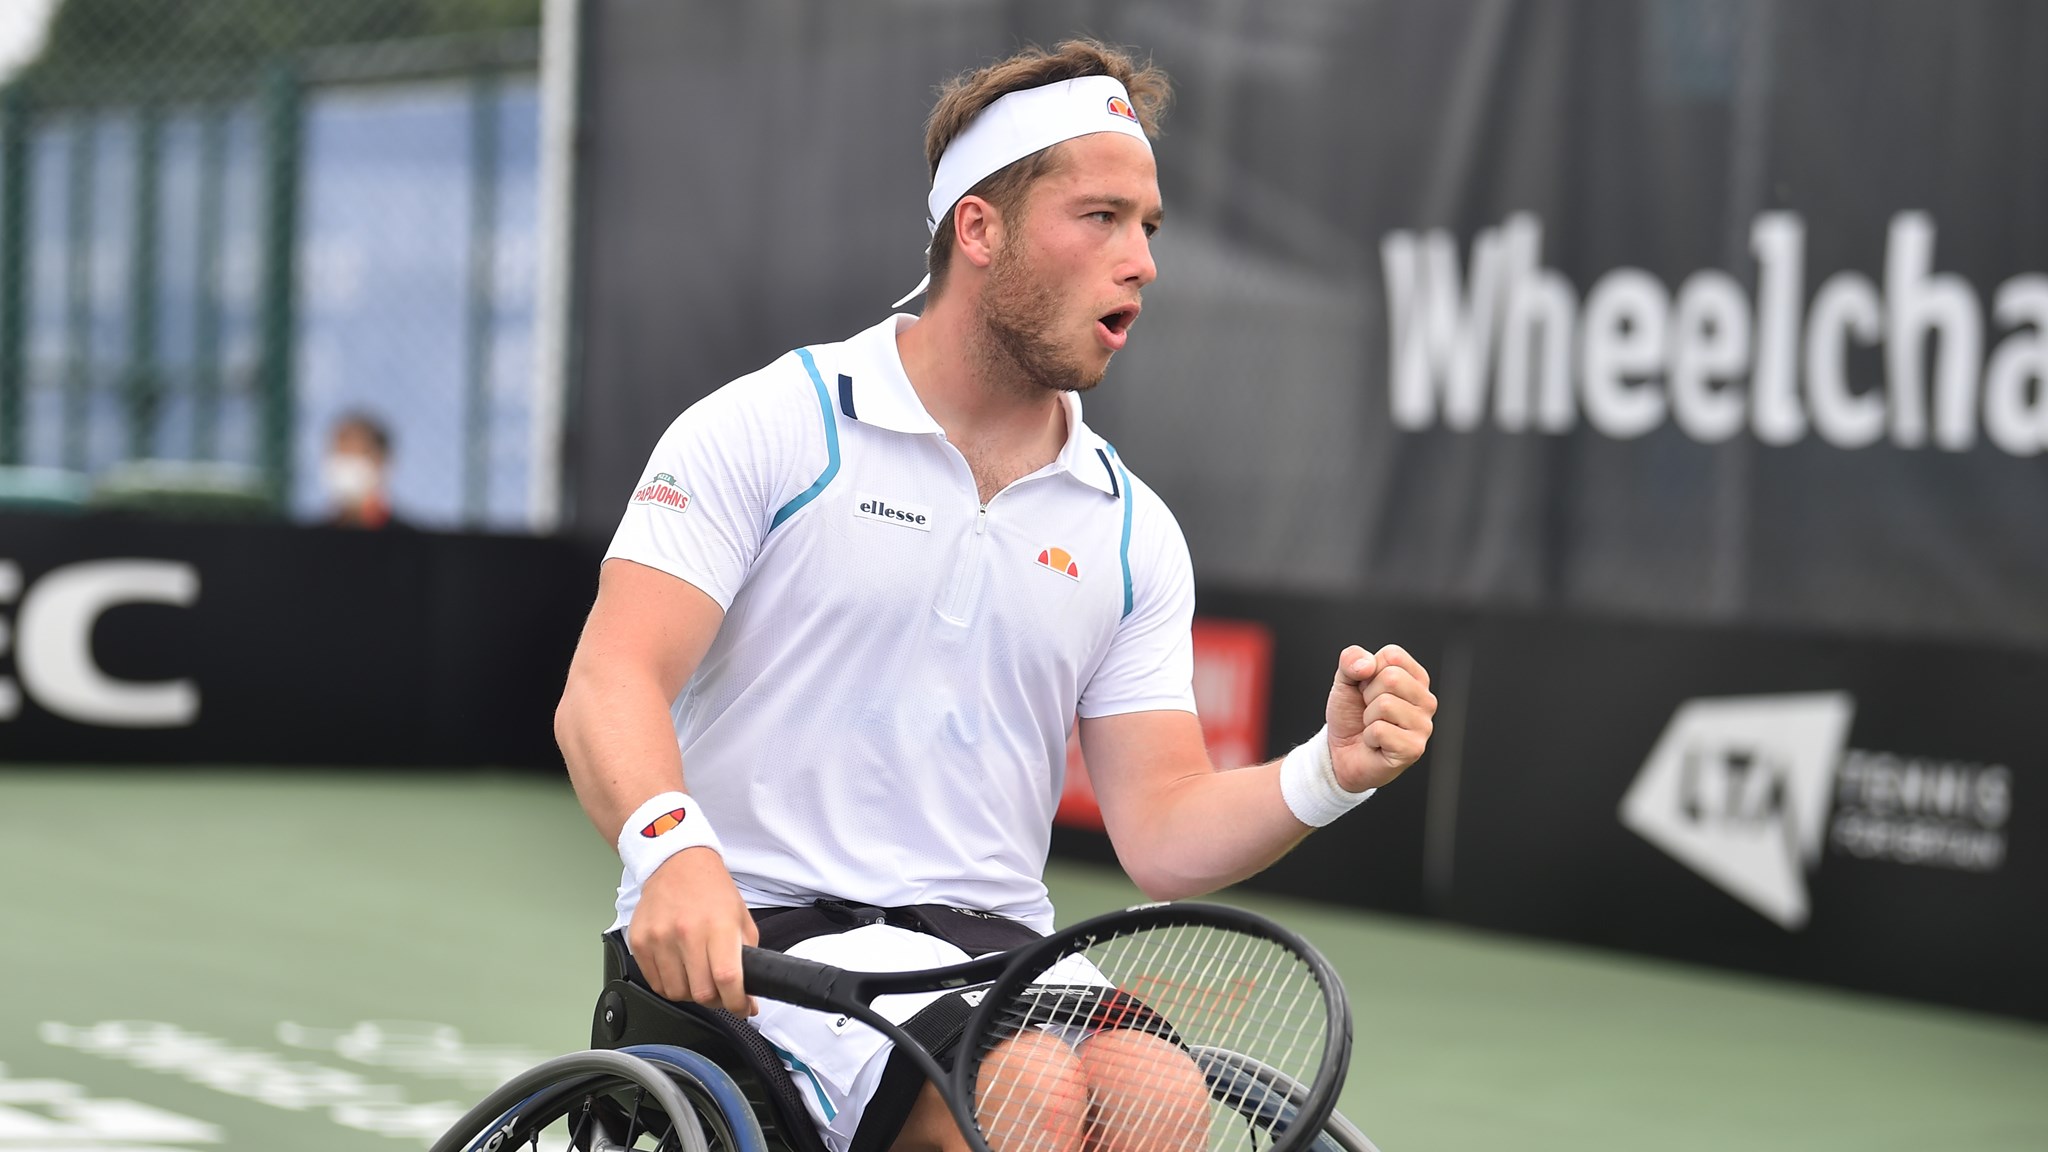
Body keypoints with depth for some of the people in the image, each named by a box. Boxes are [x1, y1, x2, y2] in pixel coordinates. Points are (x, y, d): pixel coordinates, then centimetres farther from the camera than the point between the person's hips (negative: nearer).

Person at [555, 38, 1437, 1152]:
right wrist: (671, 846, -31)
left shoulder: (1131, 531, 13)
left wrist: (1328, 772, -10)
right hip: (744, 950, -4)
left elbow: (1163, 830, 10)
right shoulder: (766, 431, 0)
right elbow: (608, 688, -10)